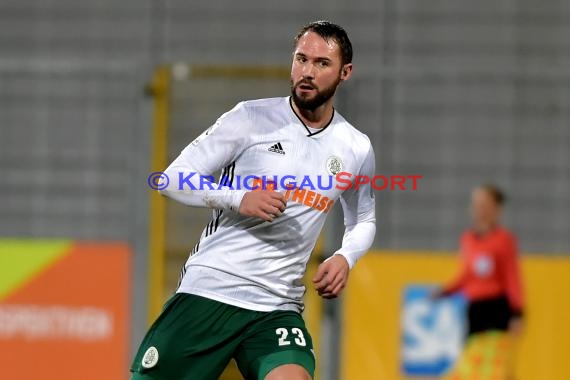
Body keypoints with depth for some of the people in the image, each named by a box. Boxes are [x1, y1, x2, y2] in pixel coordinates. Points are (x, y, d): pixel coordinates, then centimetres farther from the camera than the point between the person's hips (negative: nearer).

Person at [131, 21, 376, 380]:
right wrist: (239, 199, -18)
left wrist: (345, 257, 4)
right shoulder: (252, 118, -3)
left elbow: (363, 221, 26)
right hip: (208, 291, -2)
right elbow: (175, 178, -3)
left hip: (278, 306, 2)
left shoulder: (357, 149, 8)